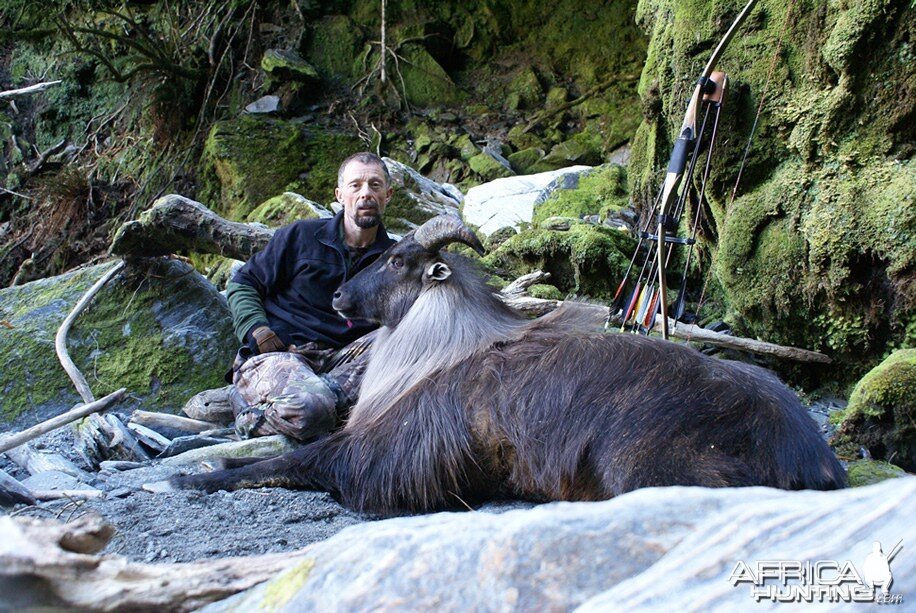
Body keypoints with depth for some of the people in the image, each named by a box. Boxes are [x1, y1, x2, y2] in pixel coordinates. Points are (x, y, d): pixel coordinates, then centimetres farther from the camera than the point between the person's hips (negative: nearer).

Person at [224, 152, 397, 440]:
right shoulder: (300, 236, 6)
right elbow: (242, 284, 10)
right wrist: (255, 329, -9)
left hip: (336, 359, 4)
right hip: (273, 356, -4)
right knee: (311, 408, -39)